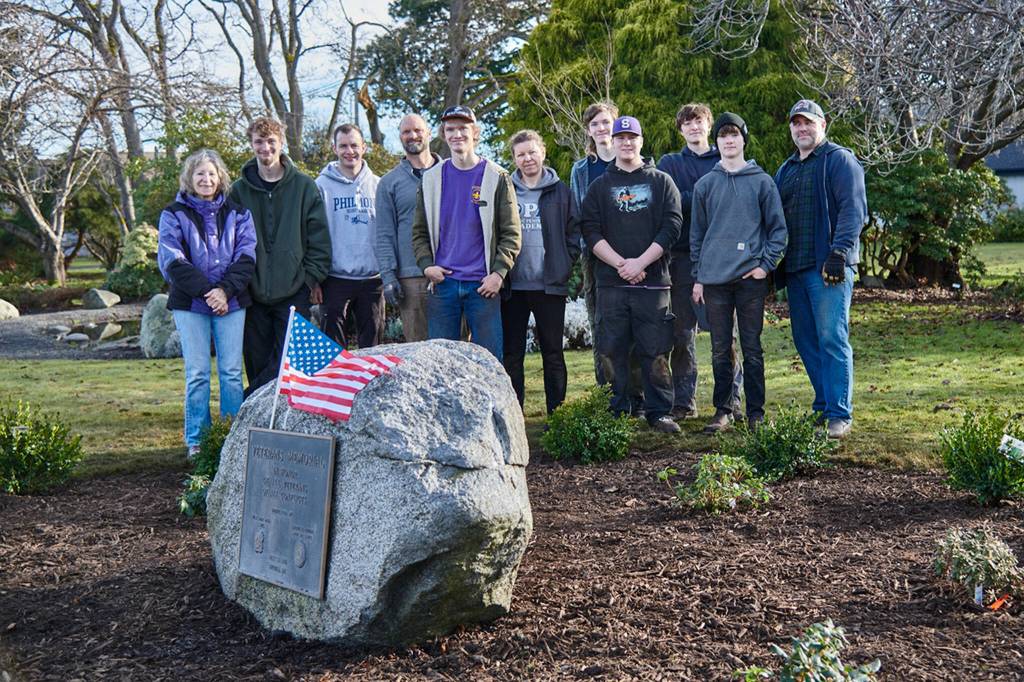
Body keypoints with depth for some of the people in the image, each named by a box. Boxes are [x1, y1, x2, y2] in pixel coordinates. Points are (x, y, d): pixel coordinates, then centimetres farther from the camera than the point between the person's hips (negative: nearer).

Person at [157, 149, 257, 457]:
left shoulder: (237, 213, 9)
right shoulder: (174, 215, 3)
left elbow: (246, 256, 0)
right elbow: (171, 261, -7)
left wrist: (225, 290, -14)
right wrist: (207, 291, -15)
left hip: (231, 302, 2)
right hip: (190, 304, -1)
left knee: (232, 372, 3)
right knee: (197, 374, 0)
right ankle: (196, 441, 9)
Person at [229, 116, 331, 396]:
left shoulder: (304, 186, 4)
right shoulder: (239, 190, 7)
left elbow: (319, 236, 4)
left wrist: (313, 277, -2)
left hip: (294, 291, -1)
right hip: (253, 292, 1)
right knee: (258, 361, 5)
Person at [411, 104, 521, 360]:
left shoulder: (496, 178, 3)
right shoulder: (431, 179, 11)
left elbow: (511, 233, 0)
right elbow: (420, 232, 13)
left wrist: (498, 273, -11)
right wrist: (426, 265, -4)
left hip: (483, 285, -2)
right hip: (442, 282, 2)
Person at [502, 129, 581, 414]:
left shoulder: (559, 191, 6)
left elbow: (574, 231, 7)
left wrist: (565, 266, -4)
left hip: (550, 285, -1)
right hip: (512, 286, 1)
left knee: (553, 353, 5)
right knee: (511, 353, 4)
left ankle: (556, 413, 12)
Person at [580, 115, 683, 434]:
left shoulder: (661, 182, 11)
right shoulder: (600, 186, 13)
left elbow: (672, 227, 1)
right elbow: (591, 231, 3)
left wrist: (640, 262, -10)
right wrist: (620, 264, -11)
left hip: (653, 280, -1)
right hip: (610, 284, 1)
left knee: (655, 351, -1)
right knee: (612, 351, 1)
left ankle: (658, 412, 7)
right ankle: (617, 413, 9)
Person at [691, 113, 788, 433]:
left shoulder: (762, 181, 5)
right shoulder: (705, 184, 10)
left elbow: (778, 227, 5)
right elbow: (696, 234, 12)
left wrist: (766, 264, -7)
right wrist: (698, 277, 7)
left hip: (751, 278, -1)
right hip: (714, 279, 2)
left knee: (752, 348, 3)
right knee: (721, 350, 6)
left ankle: (756, 412, 11)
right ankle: (723, 410, 14)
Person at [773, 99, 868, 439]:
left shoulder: (839, 159, -1)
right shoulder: (786, 169, 21)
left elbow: (853, 209, -11)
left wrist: (839, 253, -21)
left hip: (827, 268, -7)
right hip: (794, 270, 8)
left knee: (831, 339, -10)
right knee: (806, 341, 9)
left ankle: (839, 414, -7)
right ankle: (823, 407, 18)